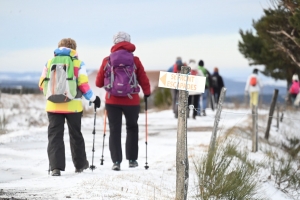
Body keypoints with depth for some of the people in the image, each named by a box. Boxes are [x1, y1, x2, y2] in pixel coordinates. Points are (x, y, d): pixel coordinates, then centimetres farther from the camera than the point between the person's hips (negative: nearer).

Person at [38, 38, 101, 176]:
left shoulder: (49, 63, 6)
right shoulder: (78, 63, -1)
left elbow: (42, 84, 6)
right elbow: (83, 85, -8)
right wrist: (93, 98, 8)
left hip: (53, 106, 1)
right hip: (73, 105, -1)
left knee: (55, 136, 3)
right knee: (75, 135, 16)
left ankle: (56, 166, -9)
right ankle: (80, 164, 28)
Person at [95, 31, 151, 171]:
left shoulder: (107, 61, -2)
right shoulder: (135, 60, -4)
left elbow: (99, 83, 5)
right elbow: (144, 80, 0)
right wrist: (147, 93, 20)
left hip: (112, 101, 0)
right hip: (131, 101, 0)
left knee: (114, 130, 6)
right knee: (132, 128, 19)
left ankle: (116, 161, -3)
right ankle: (132, 159, 20)